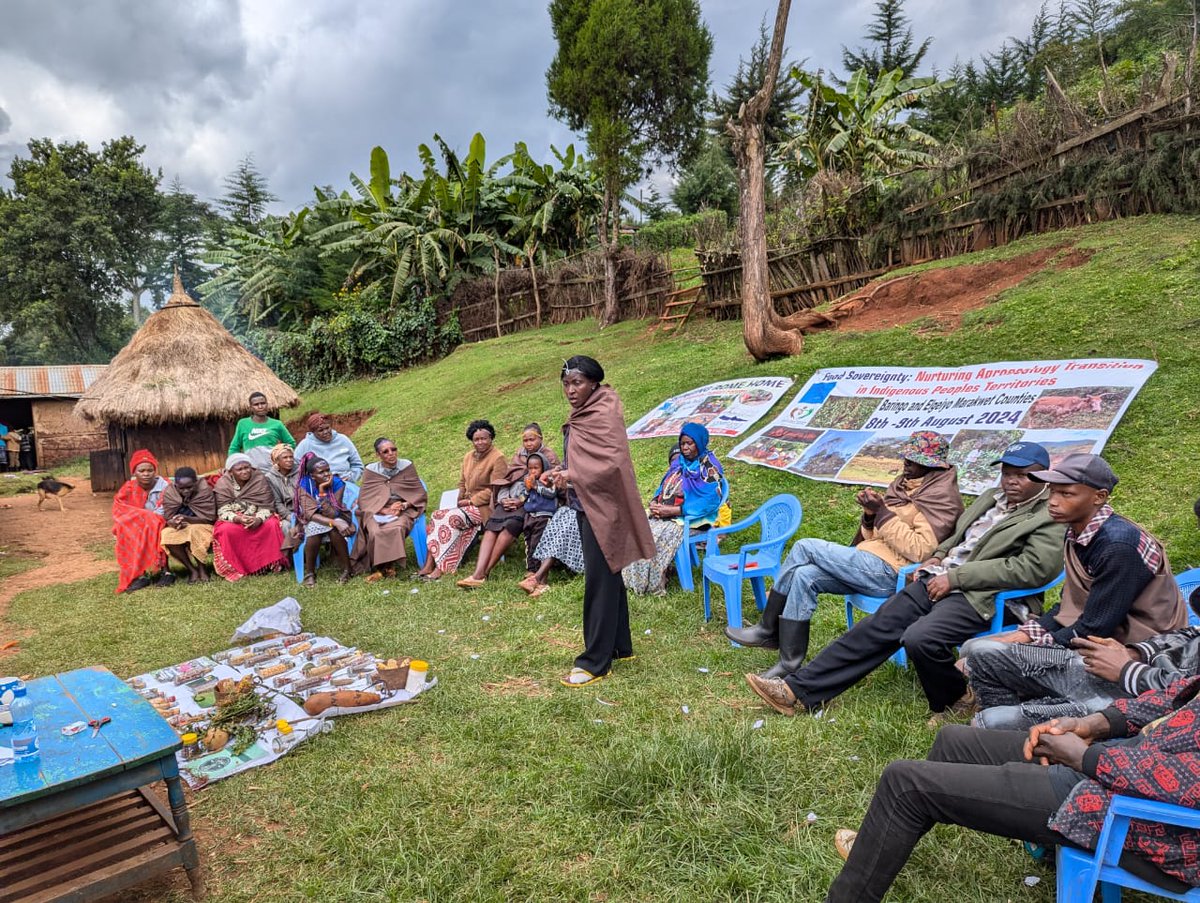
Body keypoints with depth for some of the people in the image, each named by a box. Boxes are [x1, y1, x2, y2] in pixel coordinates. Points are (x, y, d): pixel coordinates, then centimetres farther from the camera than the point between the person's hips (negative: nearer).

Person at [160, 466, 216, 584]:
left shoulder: (205, 490, -18)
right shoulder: (169, 493, -9)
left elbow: (210, 518, -18)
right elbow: (168, 518, -7)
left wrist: (187, 519, -33)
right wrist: (174, 523, -33)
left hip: (202, 526, -3)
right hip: (180, 528, 3)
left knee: (194, 531, -36)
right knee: (166, 534, -28)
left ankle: (202, 569, -16)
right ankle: (192, 570, -16)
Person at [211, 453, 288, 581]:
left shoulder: (260, 479, -8)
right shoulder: (223, 483, -8)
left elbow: (267, 506, -11)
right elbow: (223, 511, -12)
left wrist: (258, 519, -33)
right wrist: (239, 519, -33)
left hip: (258, 518, 0)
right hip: (233, 520, 0)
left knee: (272, 525, -29)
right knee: (226, 530, -32)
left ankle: (272, 563, -14)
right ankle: (234, 568, -17)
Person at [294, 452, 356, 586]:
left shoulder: (337, 483, -19)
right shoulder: (304, 485, -18)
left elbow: (331, 514, -25)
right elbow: (310, 513, -26)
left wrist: (322, 491, -33)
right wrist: (334, 523, -41)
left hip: (335, 518, 0)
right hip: (313, 521, 0)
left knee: (334, 530, -34)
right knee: (314, 529, -35)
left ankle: (346, 569, -18)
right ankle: (309, 573, -17)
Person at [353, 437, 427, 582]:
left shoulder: (407, 466, 4)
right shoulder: (371, 471, 5)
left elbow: (419, 494, 5)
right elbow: (365, 499, 0)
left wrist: (403, 506, -13)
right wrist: (385, 510, -15)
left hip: (403, 510, 0)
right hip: (376, 511, 0)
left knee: (397, 528, -36)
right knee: (375, 532, -34)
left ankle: (390, 565, -17)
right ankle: (378, 567, -13)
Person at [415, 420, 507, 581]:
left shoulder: (497, 458, -10)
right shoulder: (468, 457, 15)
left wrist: (470, 501, -14)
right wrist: (461, 500, 3)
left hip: (486, 506, -8)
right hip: (469, 504, 8)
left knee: (453, 518, -27)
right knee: (437, 515, -13)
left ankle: (441, 568, -23)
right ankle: (429, 566, -19)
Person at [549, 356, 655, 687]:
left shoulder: (604, 415, -16)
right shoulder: (581, 416, 12)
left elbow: (615, 462, -25)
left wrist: (572, 476, -26)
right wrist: (561, 474, 4)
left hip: (602, 508, -10)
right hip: (586, 506, 10)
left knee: (599, 582, -4)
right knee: (608, 578, 16)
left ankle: (595, 661, 3)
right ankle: (619, 646, 28)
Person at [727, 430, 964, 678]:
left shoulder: (941, 496, -7)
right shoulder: (905, 484, 20)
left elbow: (919, 551, -19)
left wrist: (883, 513, -19)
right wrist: (870, 515, -2)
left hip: (889, 573, -9)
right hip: (871, 561, 9)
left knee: (805, 547, -14)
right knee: (804, 576, -11)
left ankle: (767, 629, -4)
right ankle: (790, 662, -5)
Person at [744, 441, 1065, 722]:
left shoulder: (1050, 519, -2)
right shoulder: (990, 499, 23)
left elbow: (1033, 568, -16)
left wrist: (955, 577, -17)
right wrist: (937, 557, 10)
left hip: (977, 596, -7)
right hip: (937, 580, 7)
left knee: (920, 638, -32)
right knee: (878, 626, -6)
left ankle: (955, 703, -1)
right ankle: (799, 691, -7)